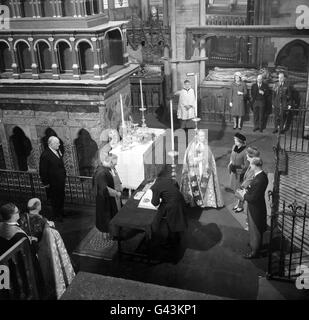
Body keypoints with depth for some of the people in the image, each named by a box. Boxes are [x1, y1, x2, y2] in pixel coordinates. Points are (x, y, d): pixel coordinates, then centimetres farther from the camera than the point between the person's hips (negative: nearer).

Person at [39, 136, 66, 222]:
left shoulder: (58, 151, 2)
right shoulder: (45, 155, -21)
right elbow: (43, 171, -17)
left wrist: (64, 175, 13)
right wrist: (46, 183, -14)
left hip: (61, 180, 7)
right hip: (53, 183, -7)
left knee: (61, 197, 19)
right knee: (54, 199, 9)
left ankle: (61, 212, 37)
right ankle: (57, 215, 25)